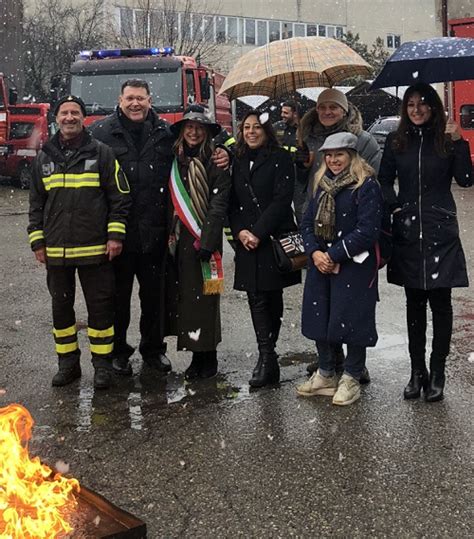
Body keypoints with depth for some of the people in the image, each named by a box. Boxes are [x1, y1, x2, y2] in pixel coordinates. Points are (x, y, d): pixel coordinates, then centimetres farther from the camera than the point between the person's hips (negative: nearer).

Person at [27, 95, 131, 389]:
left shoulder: (102, 153, -1)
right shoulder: (45, 158, 9)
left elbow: (120, 197, -2)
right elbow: (36, 203, 13)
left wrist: (115, 235, -9)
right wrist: (37, 241, 6)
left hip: (95, 250, -3)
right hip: (56, 251, 4)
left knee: (100, 307, 3)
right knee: (61, 307, 11)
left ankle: (103, 363, 15)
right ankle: (68, 362, 24)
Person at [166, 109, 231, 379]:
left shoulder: (215, 162, -3)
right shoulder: (176, 161, 14)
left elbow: (219, 204, -10)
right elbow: (170, 201, 16)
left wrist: (207, 242, -17)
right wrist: (169, 235, 6)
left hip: (203, 238, -5)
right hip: (179, 240, 5)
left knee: (203, 297, -4)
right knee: (183, 296, 4)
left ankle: (208, 358, 5)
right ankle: (197, 356, 13)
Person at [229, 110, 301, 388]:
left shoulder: (281, 159, -1)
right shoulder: (238, 162, 15)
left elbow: (282, 200, -10)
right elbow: (233, 202, 12)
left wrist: (258, 232, -14)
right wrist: (240, 231, -5)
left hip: (275, 240, -4)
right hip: (247, 242, 4)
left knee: (273, 299, 1)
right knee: (257, 300, -2)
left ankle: (266, 357, 8)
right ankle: (268, 358, -1)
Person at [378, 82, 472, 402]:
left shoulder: (446, 139, 1)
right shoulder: (397, 142, 6)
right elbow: (385, 179, 15)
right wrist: (394, 206, -1)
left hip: (440, 231, -2)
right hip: (408, 231, 2)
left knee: (440, 302, 3)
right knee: (414, 303, 9)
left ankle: (437, 373, 12)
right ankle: (417, 371, 18)